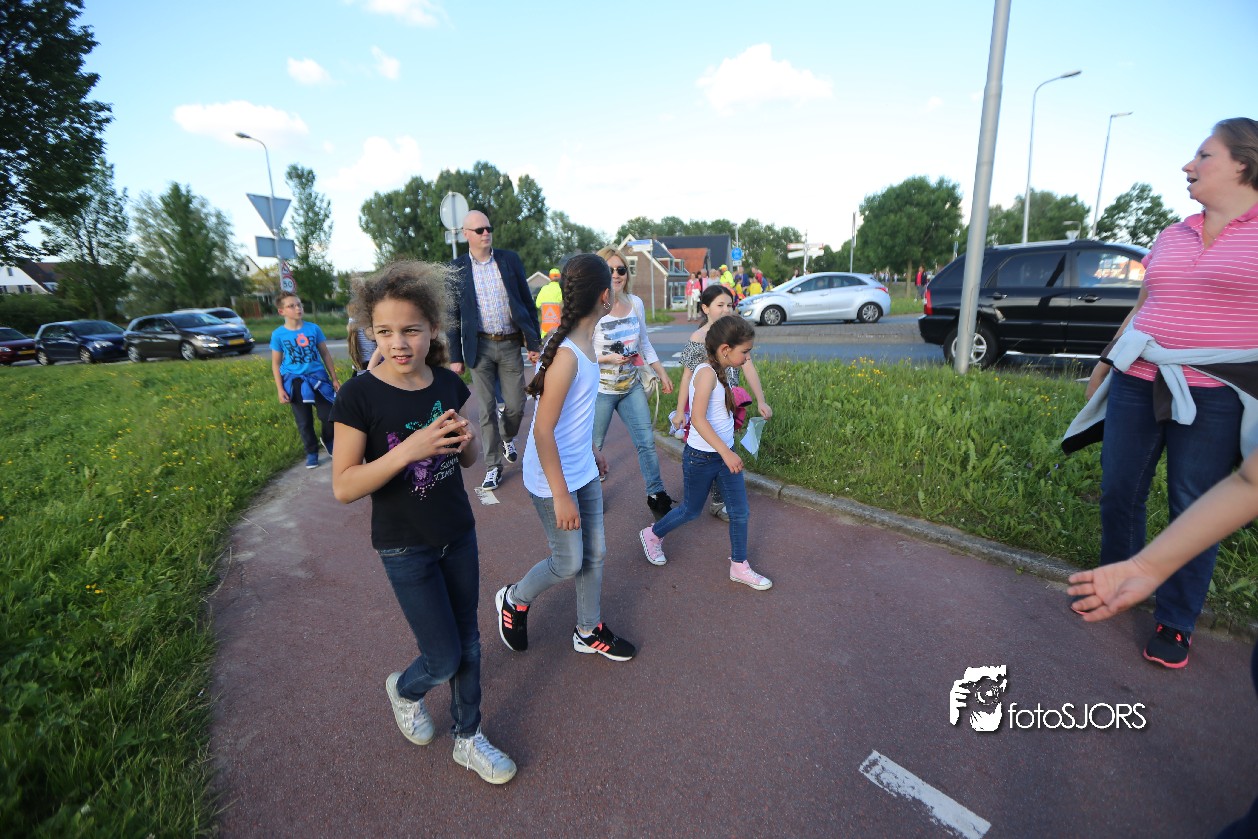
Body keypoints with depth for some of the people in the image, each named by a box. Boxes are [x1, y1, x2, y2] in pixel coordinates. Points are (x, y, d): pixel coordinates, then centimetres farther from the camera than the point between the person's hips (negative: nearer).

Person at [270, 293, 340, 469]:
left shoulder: (314, 328, -3)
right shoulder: (278, 334, -5)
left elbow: (325, 354, 6)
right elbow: (276, 364, 1)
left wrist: (334, 379, 6)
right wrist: (280, 390, -5)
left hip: (318, 378, 1)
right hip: (295, 382, 0)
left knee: (329, 415, 0)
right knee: (304, 422, 9)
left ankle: (327, 440, 31)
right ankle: (312, 452, 27)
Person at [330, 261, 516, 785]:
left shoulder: (449, 384, -4)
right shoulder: (359, 396, -17)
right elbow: (343, 487, -18)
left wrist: (467, 439, -16)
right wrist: (409, 448, -30)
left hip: (459, 535, 4)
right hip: (405, 549, -4)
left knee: (468, 644, 16)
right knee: (445, 659, 6)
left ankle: (468, 739, 41)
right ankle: (404, 689, 43)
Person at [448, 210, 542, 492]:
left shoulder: (510, 260, 3)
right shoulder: (457, 269, 1)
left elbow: (527, 302, 5)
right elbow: (453, 317, 3)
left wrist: (534, 343, 0)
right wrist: (455, 357, 0)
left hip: (510, 344, 1)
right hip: (480, 346, -1)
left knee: (516, 406, 5)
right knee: (486, 410, 3)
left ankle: (507, 438, 38)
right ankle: (493, 466, 16)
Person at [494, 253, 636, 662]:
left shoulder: (585, 341, 1)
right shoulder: (566, 355, -27)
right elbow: (543, 431, -25)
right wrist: (561, 496, -21)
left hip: (583, 471, 9)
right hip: (553, 478, -8)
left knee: (595, 554, 17)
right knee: (569, 563, 8)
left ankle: (589, 632, 38)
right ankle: (514, 601, 37)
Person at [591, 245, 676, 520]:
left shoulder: (636, 303, 2)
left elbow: (645, 344, 13)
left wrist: (662, 374, 13)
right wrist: (607, 358, -23)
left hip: (632, 386, 5)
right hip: (601, 390, -5)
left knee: (647, 441, 8)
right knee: (593, 447, 8)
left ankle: (656, 496, 24)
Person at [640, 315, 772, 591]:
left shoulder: (719, 372, 4)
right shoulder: (706, 372, -23)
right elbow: (698, 419, -32)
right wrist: (726, 452, -34)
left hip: (725, 454, 8)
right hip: (701, 457, -8)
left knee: (740, 512, 10)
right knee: (691, 511, 13)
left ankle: (739, 567, 27)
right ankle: (653, 535, 39)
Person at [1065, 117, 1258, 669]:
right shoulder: (1169, 238, 12)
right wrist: (1105, 363, 23)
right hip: (1136, 382, 4)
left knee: (1194, 508, 5)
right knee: (1118, 493, 9)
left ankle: (1176, 622, 21)